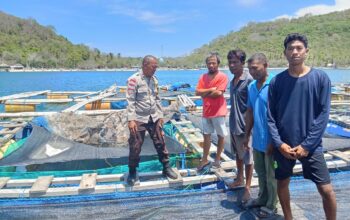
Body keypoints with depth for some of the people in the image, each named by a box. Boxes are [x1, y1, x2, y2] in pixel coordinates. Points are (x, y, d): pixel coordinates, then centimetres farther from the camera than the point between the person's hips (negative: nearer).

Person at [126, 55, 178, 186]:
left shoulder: (154, 80, 7)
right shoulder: (134, 80, -12)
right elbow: (130, 101, -14)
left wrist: (160, 115, 11)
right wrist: (131, 120, -19)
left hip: (154, 118, 5)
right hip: (139, 119, -5)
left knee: (160, 143, 9)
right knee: (135, 147, 5)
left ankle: (166, 168, 23)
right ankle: (132, 173, 22)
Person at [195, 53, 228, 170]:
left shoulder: (222, 76, -9)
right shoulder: (203, 77, 7)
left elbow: (218, 93, -19)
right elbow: (197, 92, -3)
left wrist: (205, 93, -6)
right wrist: (211, 89, -14)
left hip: (218, 111, -5)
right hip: (206, 111, 5)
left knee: (221, 135, 7)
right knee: (206, 135, 11)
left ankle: (217, 159, 23)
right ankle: (204, 160, 21)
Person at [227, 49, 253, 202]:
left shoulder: (249, 80, -16)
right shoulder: (232, 81, 8)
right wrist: (232, 121, 18)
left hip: (244, 125, -8)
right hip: (233, 125, 8)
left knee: (247, 157, 5)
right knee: (237, 154, 21)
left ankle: (247, 187, 18)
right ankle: (239, 179, 39)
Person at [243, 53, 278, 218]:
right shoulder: (251, 87, 5)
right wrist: (247, 135, 12)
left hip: (270, 140, -6)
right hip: (257, 140, 7)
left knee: (271, 175, 11)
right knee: (260, 172, 21)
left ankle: (271, 206, 28)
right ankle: (262, 199, 40)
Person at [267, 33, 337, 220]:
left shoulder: (320, 78, -4)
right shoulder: (276, 81, -1)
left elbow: (323, 115, -6)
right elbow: (270, 116, 0)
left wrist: (307, 145, -11)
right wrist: (279, 143, -9)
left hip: (311, 145, -1)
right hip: (283, 145, 2)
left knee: (326, 190, 0)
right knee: (282, 184, 13)